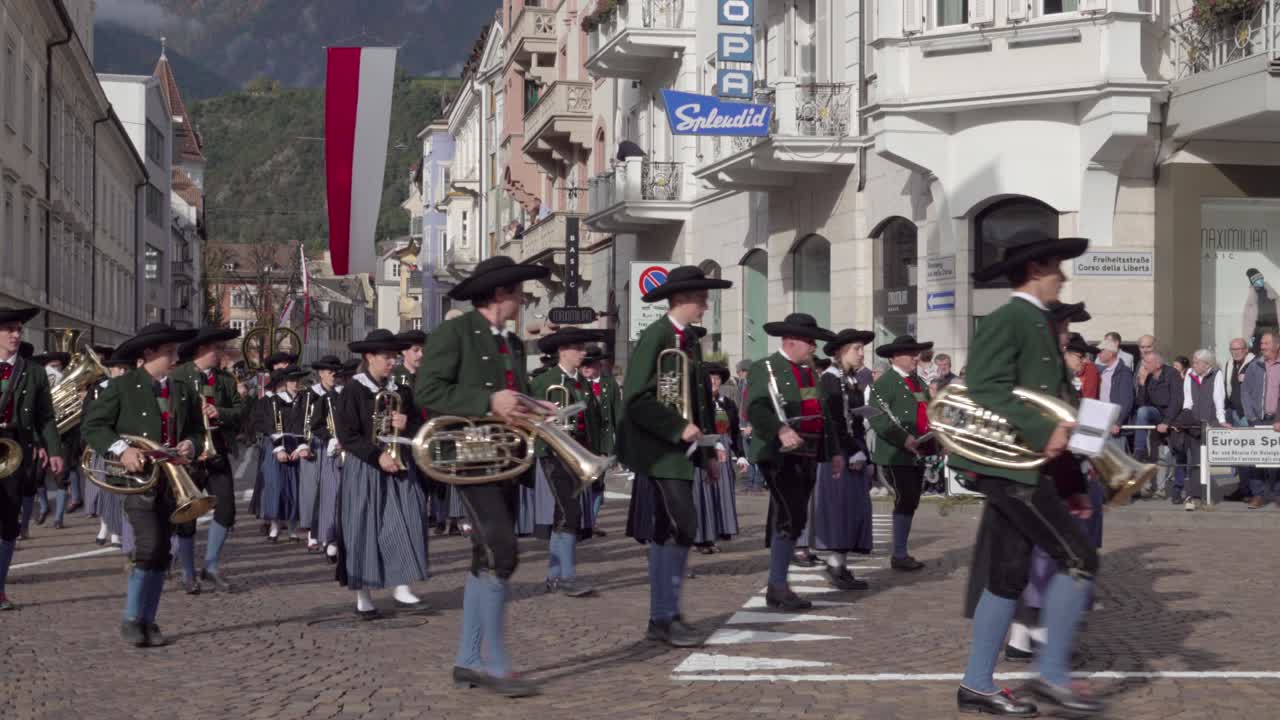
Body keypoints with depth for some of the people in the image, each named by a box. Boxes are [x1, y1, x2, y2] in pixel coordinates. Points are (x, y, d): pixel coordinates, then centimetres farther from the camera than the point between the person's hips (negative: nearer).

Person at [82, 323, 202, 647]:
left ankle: (149, 620, 15)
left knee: (161, 553, 6)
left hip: (172, 478, 5)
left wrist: (190, 445, -3)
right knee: (149, 544, -17)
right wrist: (121, 449, -20)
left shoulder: (184, 392, 14)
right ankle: (132, 620, -5)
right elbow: (93, 426, -4)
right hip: (137, 475, -5)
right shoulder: (122, 387, -1)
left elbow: (197, 429, 20)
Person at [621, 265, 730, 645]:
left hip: (680, 452, 9)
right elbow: (635, 399, -18)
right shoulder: (655, 336, -12)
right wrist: (679, 428, -20)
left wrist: (708, 451, 15)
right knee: (681, 529, -13)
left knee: (668, 534, 11)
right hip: (657, 451, -9)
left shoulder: (691, 341, 15)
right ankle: (667, 616, -7)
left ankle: (661, 619, 17)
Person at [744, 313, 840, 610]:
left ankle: (777, 585, 16)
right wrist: (781, 431, -35)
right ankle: (777, 588, -10)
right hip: (781, 455, -8)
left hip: (807, 457, 8)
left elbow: (823, 413, 25)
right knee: (791, 519, -15)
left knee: (793, 521, 10)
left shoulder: (810, 372, 20)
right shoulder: (766, 369, -6)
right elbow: (756, 408, -20)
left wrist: (834, 451, 19)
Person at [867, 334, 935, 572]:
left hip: (917, 454, 8)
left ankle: (902, 552, 19)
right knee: (905, 501, -10)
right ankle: (899, 556, -3)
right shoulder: (884, 383, -9)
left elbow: (927, 412, 25)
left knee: (910, 502, 11)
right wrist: (904, 439, -24)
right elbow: (877, 418, -18)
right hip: (896, 454, -8)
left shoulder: (919, 382, 18)